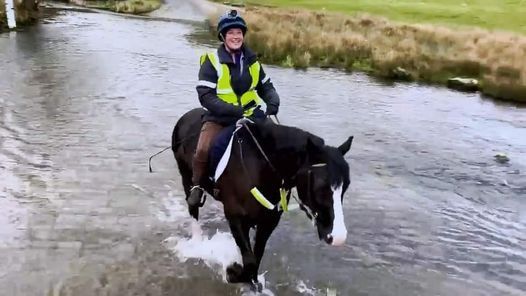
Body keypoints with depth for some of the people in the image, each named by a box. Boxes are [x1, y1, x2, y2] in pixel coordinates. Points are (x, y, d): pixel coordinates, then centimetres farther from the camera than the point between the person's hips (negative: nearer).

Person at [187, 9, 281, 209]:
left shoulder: (251, 61, 6)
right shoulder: (212, 61, -8)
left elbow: (266, 87, 15)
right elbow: (206, 97, -16)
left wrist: (273, 104, -9)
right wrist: (237, 111, -26)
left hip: (250, 116, 4)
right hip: (220, 117, -4)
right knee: (203, 150, -26)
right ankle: (197, 186, 1)